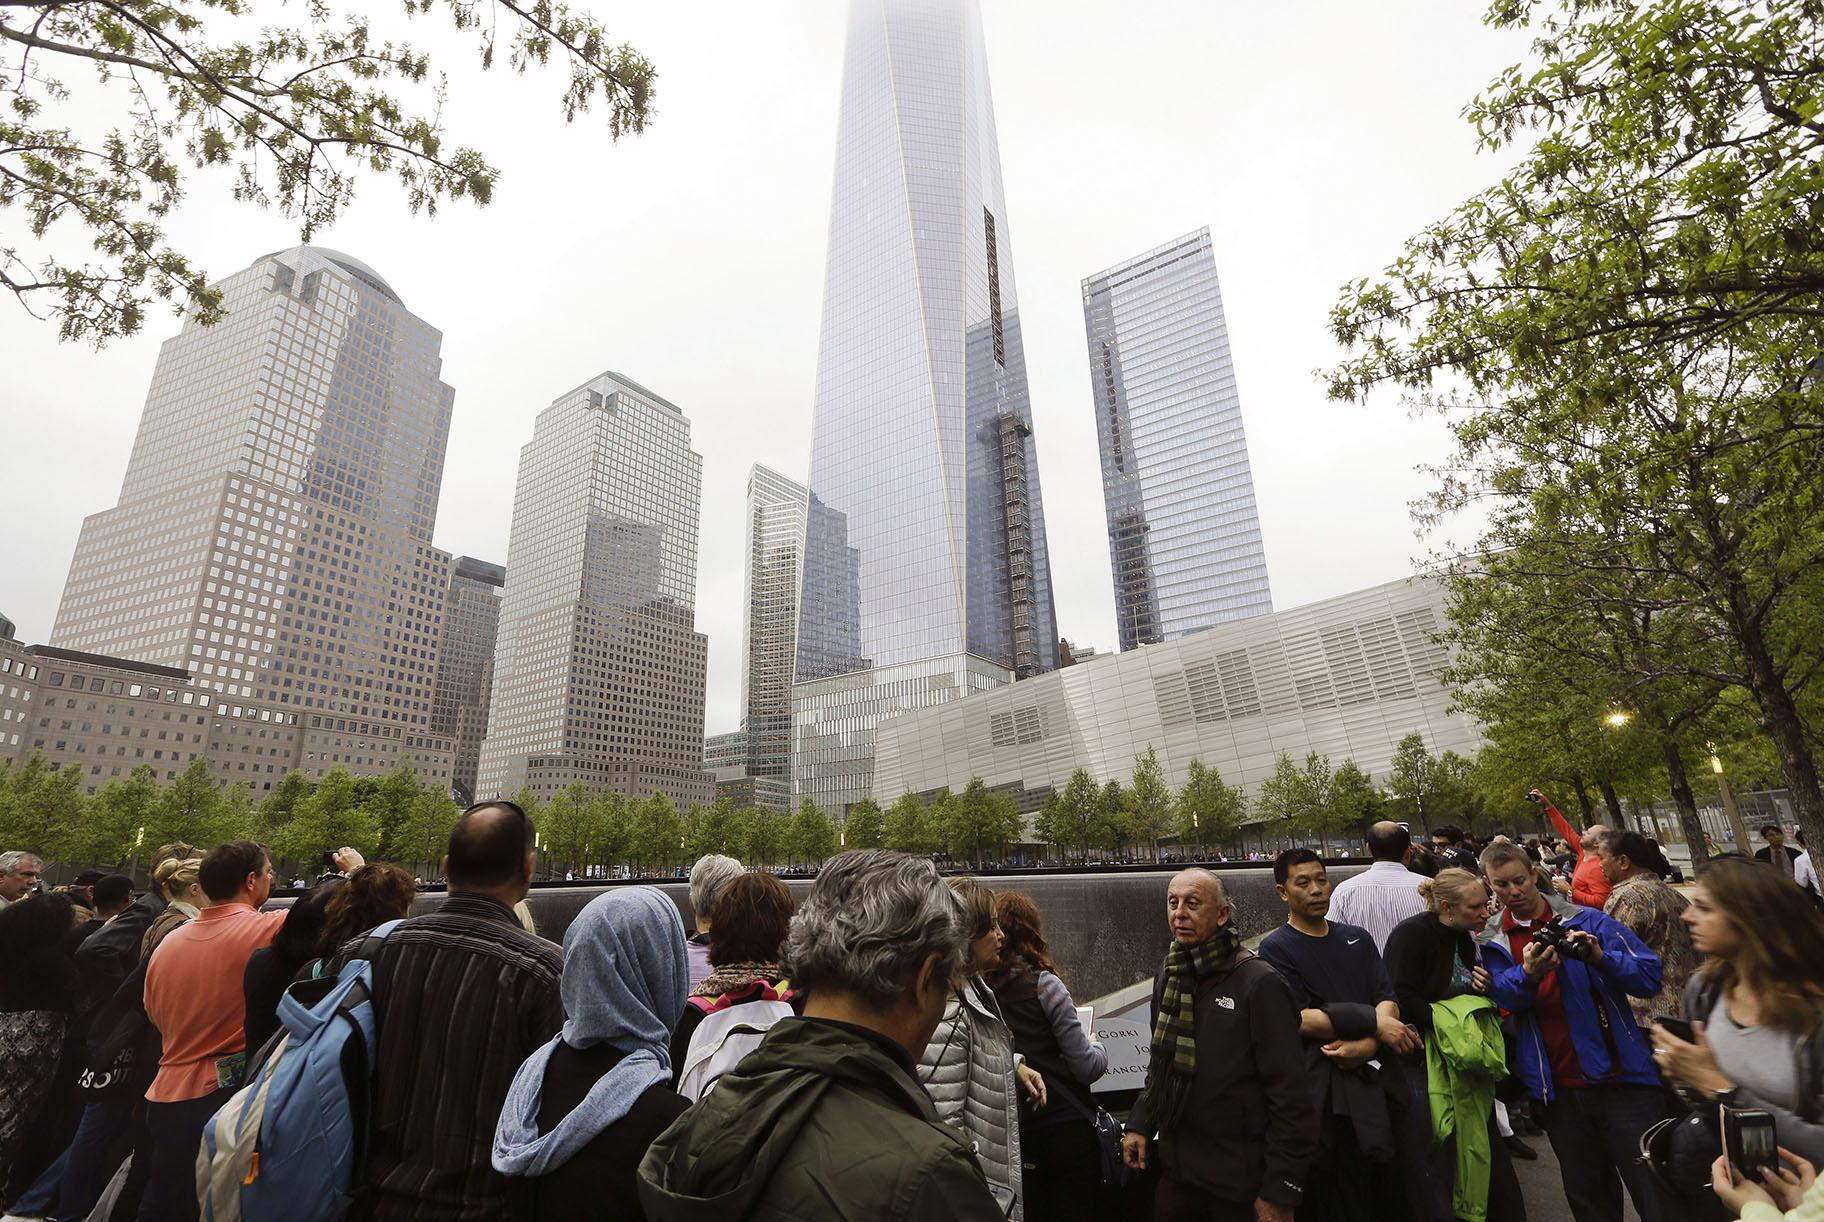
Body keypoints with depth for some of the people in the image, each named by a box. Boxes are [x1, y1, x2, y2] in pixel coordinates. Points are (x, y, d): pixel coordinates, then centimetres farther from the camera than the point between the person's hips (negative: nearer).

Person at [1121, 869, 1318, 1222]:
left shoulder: (1259, 984, -17)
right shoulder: (1168, 975, 4)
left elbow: (1290, 1091, -17)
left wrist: (1280, 1193, -16)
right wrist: (1139, 1124, 8)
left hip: (1239, 1178, -6)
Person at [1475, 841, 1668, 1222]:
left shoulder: (1588, 921, -4)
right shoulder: (1490, 942, 2)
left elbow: (1650, 975, -11)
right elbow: (1500, 997, -12)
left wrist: (1600, 956, -28)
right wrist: (1528, 973, -31)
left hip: (1619, 1079, -2)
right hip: (1557, 1091, 3)